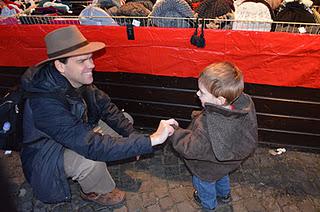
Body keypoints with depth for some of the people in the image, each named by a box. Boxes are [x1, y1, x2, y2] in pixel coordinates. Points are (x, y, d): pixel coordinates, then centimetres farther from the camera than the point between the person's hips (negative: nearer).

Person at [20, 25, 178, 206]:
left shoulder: (79, 80, -14)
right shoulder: (45, 102, -38)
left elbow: (106, 107, -6)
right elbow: (91, 146, -43)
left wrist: (132, 136, -18)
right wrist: (150, 140, -44)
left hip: (77, 137, 7)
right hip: (45, 158, -7)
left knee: (126, 118, 0)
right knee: (93, 159, -36)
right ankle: (97, 192, -1)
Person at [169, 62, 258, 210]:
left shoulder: (208, 127, -49)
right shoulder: (244, 102, -28)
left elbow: (190, 149, -33)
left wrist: (174, 133, -21)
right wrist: (199, 116, -9)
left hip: (208, 170, -5)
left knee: (204, 184, 30)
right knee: (222, 177, 38)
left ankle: (208, 204, 62)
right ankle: (225, 195, 68)